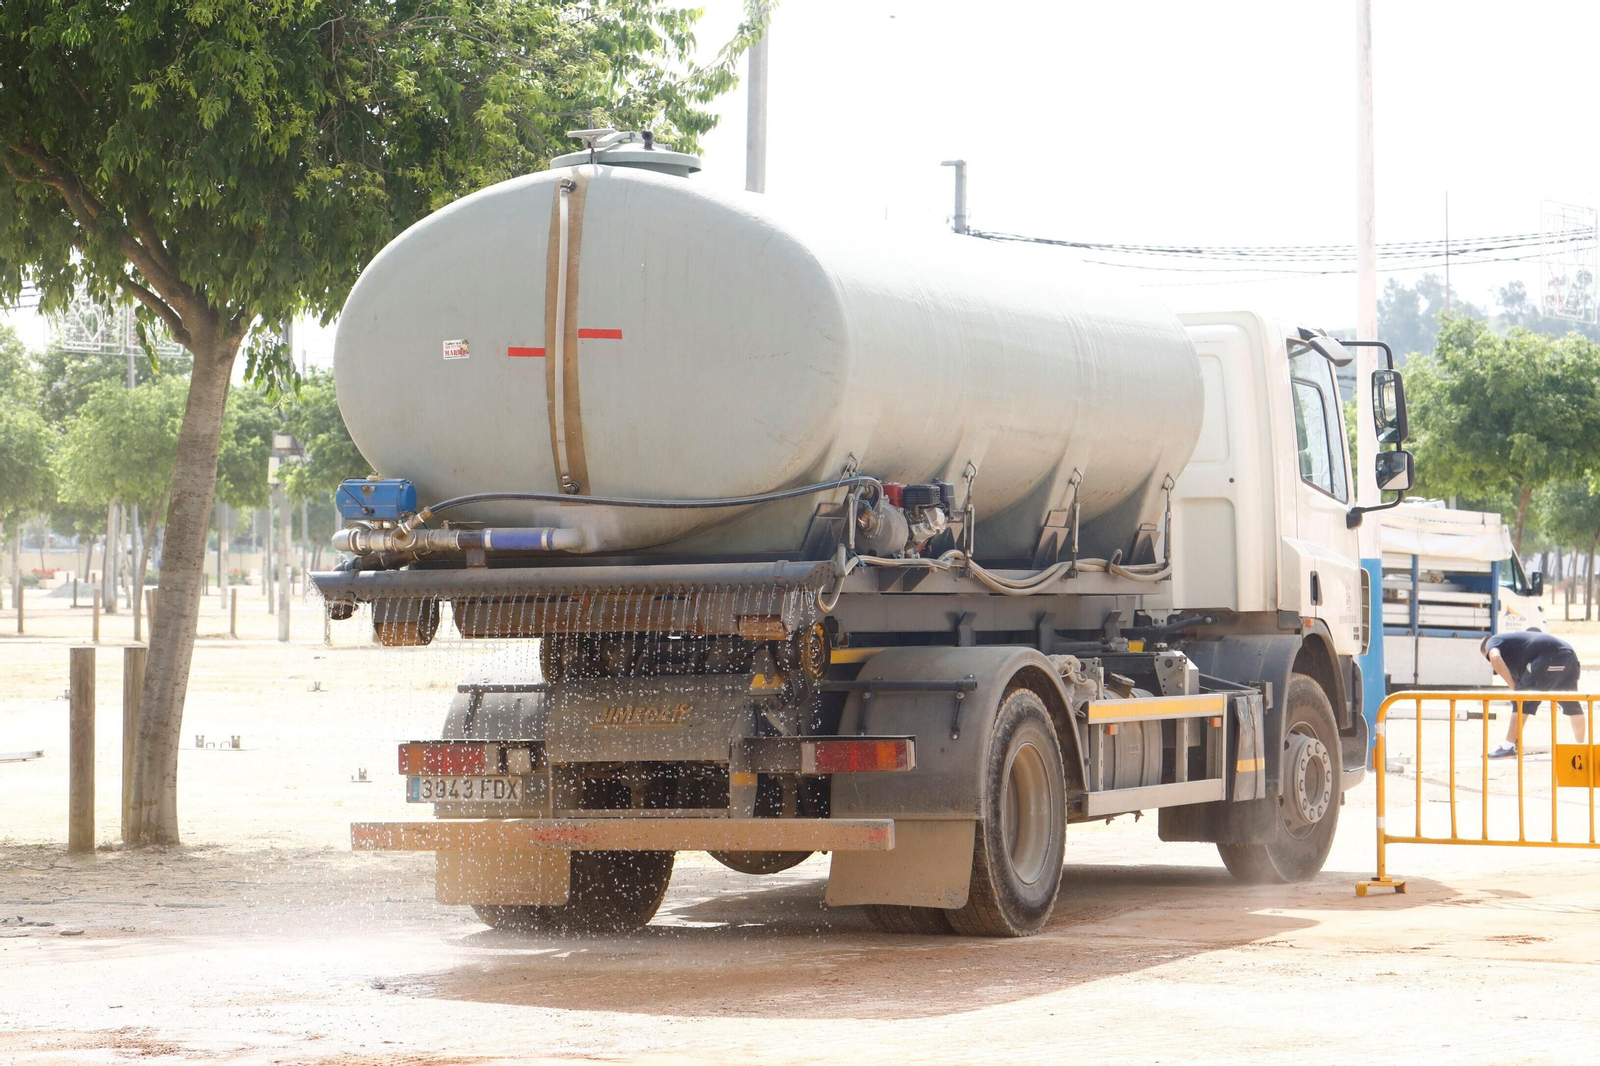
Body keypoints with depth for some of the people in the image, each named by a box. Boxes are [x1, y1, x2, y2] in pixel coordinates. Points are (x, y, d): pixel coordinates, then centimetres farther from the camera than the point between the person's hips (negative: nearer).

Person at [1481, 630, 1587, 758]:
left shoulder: (1492, 642, 15)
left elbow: (1495, 659, -10)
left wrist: (1513, 686, -3)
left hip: (1549, 656, -8)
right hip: (1569, 655, 9)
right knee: (1571, 704, 21)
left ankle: (1508, 747, -10)